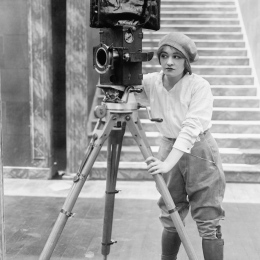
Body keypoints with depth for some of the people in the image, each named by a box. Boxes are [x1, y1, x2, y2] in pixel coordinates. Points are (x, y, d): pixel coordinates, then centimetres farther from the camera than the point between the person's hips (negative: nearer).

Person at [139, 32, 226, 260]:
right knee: (170, 218, 11)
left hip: (200, 152, -4)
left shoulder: (199, 86, -20)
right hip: (168, 148, 4)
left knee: (208, 222, -3)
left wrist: (167, 163, -41)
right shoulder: (150, 82, -7)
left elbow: (191, 128, -30)